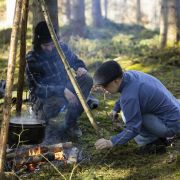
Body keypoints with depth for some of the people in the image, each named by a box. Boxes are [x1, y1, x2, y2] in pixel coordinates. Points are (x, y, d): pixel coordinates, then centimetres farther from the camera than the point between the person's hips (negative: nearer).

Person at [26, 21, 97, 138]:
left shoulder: (61, 47, -5)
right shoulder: (32, 59, -20)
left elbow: (75, 61, 11)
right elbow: (38, 88, -24)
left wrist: (81, 67, -14)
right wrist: (62, 91, -34)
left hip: (65, 89, 6)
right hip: (44, 96, -6)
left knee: (87, 80, -19)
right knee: (56, 104, -40)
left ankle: (71, 123, -7)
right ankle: (40, 114, 1)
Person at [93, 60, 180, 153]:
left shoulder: (129, 97, -28)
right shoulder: (130, 74, -2)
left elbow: (133, 129, -23)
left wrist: (111, 142, -24)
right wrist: (116, 108, 21)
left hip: (170, 125, -9)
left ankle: (152, 141, -2)